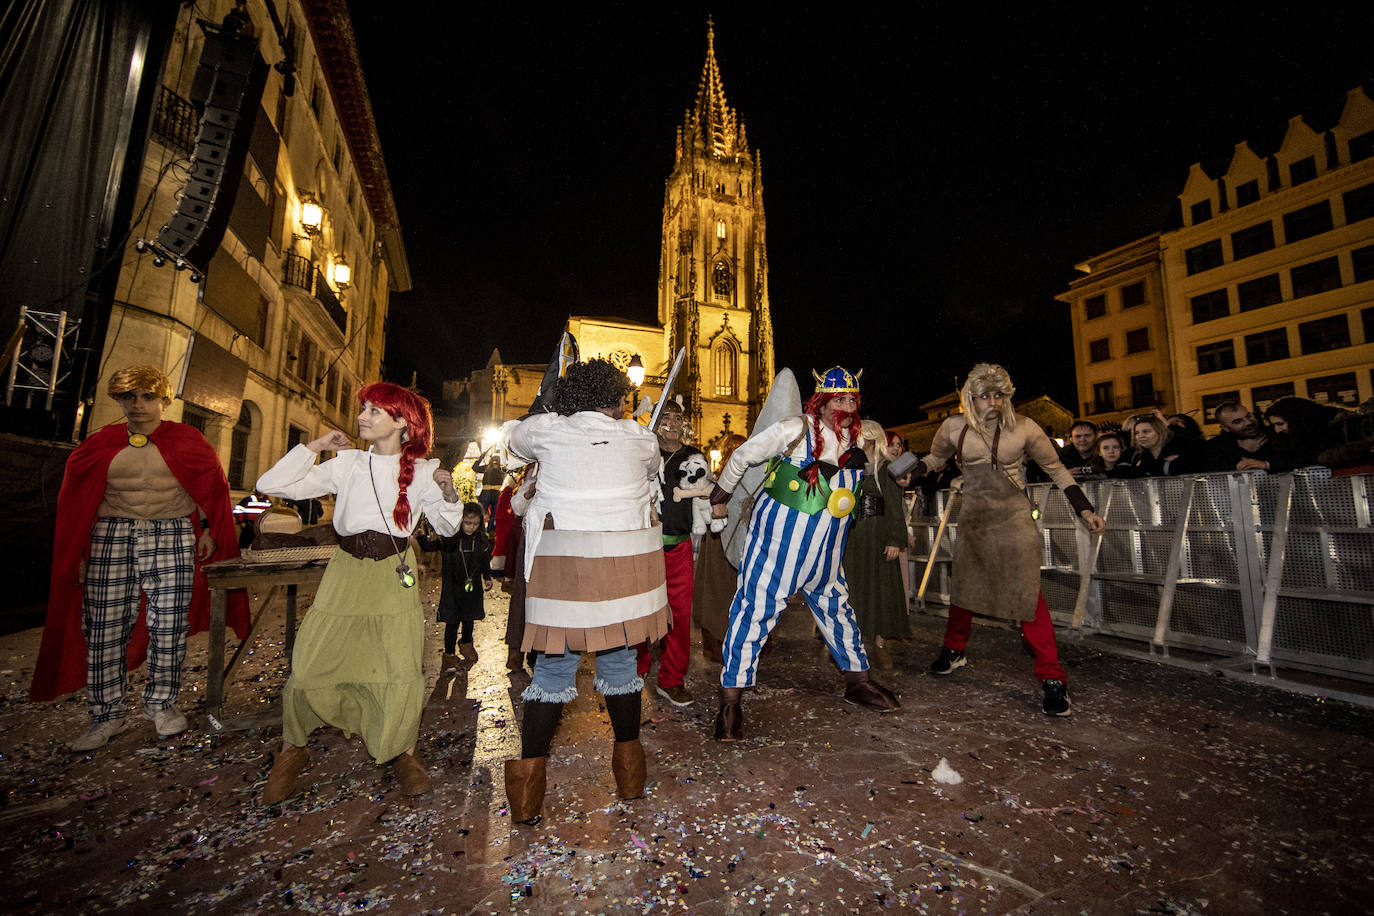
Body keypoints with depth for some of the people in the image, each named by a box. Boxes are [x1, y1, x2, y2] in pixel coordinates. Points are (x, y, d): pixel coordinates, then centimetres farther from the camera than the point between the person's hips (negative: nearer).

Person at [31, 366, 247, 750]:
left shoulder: (187, 441, 5)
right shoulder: (100, 445, 9)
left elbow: (211, 487, 11)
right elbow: (76, 502, 13)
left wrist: (207, 530, 5)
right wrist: (80, 553, 9)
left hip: (171, 539, -1)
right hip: (111, 538, 2)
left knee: (169, 625, 0)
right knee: (105, 628, 2)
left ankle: (162, 704, 17)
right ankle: (108, 716, 17)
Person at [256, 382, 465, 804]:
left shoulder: (422, 469, 4)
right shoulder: (347, 463, 7)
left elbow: (446, 527, 8)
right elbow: (271, 484, 5)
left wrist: (448, 493, -11)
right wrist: (314, 446, 3)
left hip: (395, 578, -1)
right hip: (346, 573, 2)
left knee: (403, 674, -10)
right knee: (307, 670, -2)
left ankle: (403, 752, 17)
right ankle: (292, 751, 29)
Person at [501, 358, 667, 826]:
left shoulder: (546, 429, 4)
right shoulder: (638, 437, 3)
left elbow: (513, 436, 26)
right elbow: (654, 471, 24)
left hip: (560, 557, 0)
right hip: (625, 556, 1)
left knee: (553, 664, 11)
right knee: (619, 659, 14)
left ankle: (529, 774, 17)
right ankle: (629, 774, 30)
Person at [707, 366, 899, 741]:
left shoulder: (860, 437, 5)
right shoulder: (795, 430, -15)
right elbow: (742, 456, -5)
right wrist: (718, 498, 3)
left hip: (825, 548, 6)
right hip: (778, 536, -6)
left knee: (836, 606, 20)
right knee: (756, 608, -4)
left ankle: (858, 680, 41)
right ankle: (730, 701, 8)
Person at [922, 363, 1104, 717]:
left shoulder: (1023, 427, -6)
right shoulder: (954, 427, -3)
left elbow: (1056, 469, 4)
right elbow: (935, 460, 14)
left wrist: (1084, 509, -1)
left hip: (1013, 516, -2)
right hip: (973, 517, 3)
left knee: (1027, 593, -10)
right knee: (963, 587, 13)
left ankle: (1052, 679, 2)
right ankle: (954, 651, 34)